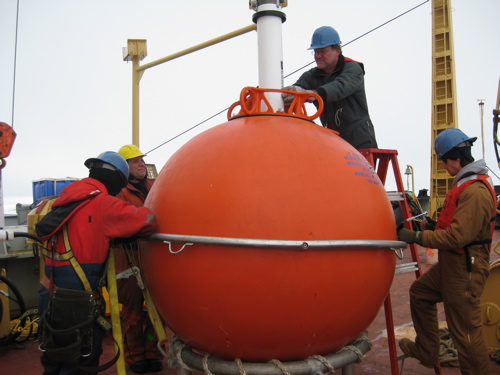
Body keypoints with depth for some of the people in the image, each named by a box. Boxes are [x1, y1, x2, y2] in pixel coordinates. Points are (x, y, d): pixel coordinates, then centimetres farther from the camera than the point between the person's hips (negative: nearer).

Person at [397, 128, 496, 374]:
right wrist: (435, 224, 11)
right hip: (451, 262, 11)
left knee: (465, 328, -1)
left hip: (466, 268, -11)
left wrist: (417, 237, -23)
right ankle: (426, 352, 30)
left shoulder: (476, 191, -23)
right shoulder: (465, 183, 11)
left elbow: (457, 236, -28)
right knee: (420, 292, 20)